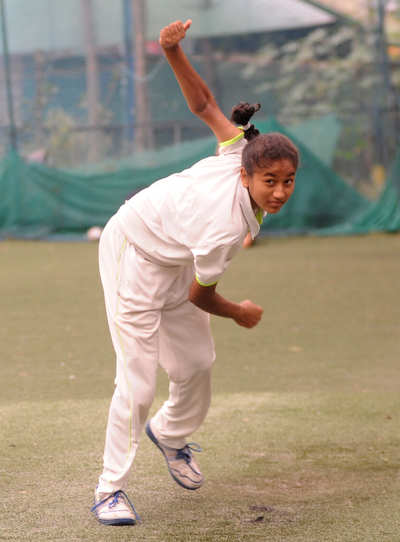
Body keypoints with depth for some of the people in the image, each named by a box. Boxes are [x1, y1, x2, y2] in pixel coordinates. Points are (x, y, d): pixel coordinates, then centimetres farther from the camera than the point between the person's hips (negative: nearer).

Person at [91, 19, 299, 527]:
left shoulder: (241, 148, -20)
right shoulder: (226, 228, -38)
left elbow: (202, 102, -8)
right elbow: (200, 297, -21)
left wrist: (174, 53, -22)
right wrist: (240, 314, -1)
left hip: (173, 257, 8)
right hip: (135, 256, -8)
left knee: (196, 362, 15)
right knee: (139, 379, -13)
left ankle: (169, 433, 44)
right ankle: (111, 489, -2)